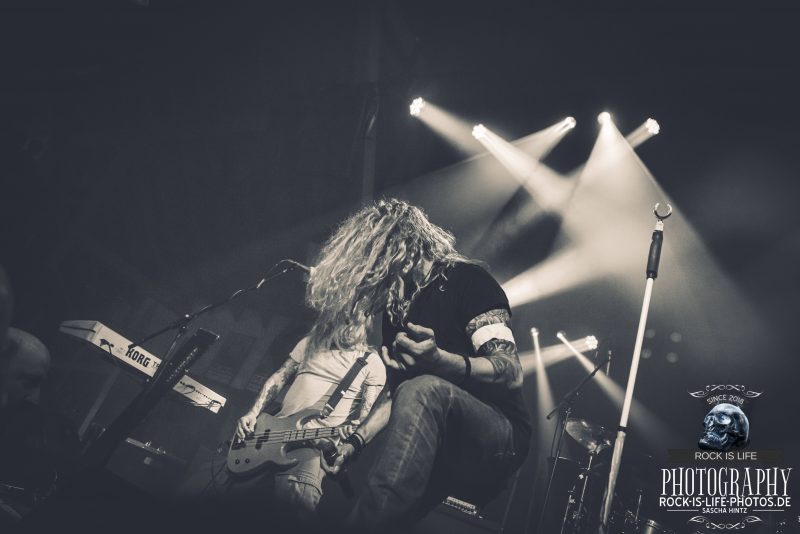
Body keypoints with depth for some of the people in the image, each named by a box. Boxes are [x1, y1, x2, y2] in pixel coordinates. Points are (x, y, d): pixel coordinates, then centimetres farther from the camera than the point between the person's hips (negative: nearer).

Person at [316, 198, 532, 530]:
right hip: (438, 449, 6)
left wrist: (437, 359, -34)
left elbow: (511, 373, -16)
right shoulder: (395, 307, 15)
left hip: (499, 440, -6)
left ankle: (366, 521, -37)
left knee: (424, 390, -37)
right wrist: (355, 441, 5)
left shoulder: (464, 279, -6)